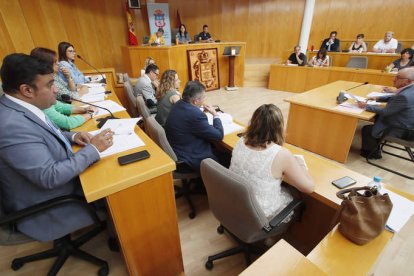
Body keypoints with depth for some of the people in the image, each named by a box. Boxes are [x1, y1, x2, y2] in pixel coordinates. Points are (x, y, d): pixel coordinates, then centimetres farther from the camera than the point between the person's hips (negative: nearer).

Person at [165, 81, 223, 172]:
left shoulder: (179, 104, -2)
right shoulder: (195, 115, -30)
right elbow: (219, 135, -21)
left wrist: (200, 109, 6)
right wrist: (215, 115, -7)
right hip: (190, 159, -9)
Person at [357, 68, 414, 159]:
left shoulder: (405, 96, -33)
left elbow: (385, 112, -24)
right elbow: (395, 99, 15)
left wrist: (366, 106, -17)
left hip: (399, 130, -9)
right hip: (404, 125, 9)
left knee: (366, 129, 3)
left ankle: (373, 153, 25)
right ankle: (374, 148, 33)